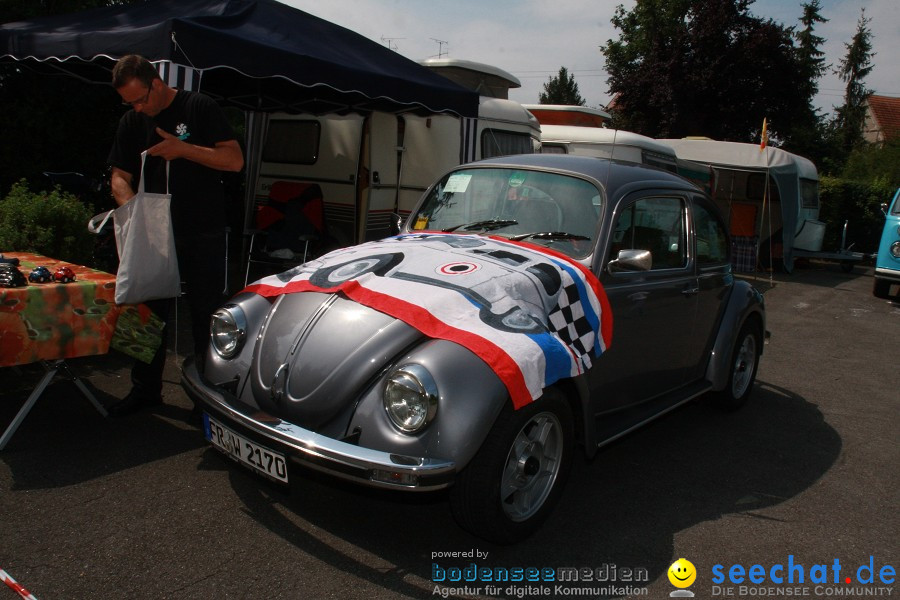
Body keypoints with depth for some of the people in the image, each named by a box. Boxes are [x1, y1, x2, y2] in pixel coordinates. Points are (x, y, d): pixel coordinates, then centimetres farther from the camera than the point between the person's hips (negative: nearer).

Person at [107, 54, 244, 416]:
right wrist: (130, 205, -12)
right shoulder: (132, 122, 10)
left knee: (206, 314, 2)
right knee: (150, 311, 10)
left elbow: (234, 160, -11)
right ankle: (146, 388, 23)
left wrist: (183, 149, -21)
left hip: (204, 234, -5)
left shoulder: (199, 108, -5)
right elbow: (120, 176, 9)